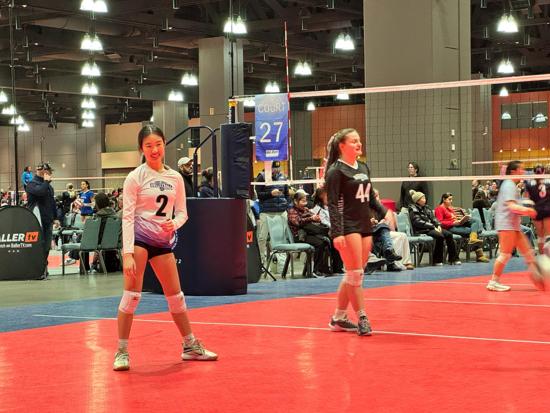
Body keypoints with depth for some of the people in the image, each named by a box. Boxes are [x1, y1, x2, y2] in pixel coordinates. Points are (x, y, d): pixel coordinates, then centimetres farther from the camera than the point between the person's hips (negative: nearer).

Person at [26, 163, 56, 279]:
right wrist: (46, 181, -10)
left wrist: (54, 217, 17)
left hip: (48, 220, 7)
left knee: (47, 246, 7)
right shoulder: (32, 184, -4)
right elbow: (40, 191, -26)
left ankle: (44, 270, 13)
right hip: (37, 220, -7)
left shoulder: (49, 186, 19)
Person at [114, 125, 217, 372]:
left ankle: (191, 347, 24)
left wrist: (174, 223, -12)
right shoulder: (135, 177, -6)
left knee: (175, 295, 11)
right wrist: (127, 253, -19)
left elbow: (182, 212, 13)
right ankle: (122, 352, -2)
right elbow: (127, 215, -11)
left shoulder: (175, 178, 8)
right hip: (139, 237, -5)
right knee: (132, 293, -10)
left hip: (163, 240, 5)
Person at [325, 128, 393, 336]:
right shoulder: (336, 170, -7)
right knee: (355, 273, -9)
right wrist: (337, 233, -21)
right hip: (347, 227, -8)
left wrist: (385, 212, 3)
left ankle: (338, 318, 17)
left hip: (365, 226, 8)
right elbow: (333, 204, -13)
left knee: (353, 274, 9)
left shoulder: (363, 168, 15)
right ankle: (362, 318, -2)